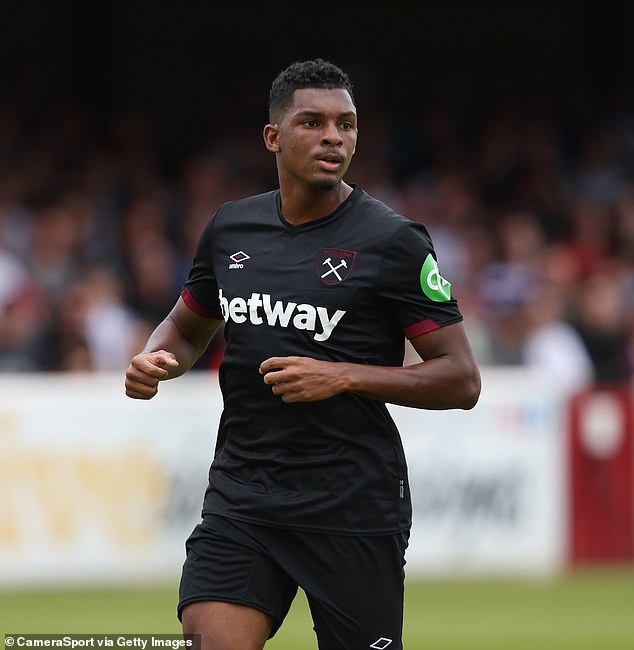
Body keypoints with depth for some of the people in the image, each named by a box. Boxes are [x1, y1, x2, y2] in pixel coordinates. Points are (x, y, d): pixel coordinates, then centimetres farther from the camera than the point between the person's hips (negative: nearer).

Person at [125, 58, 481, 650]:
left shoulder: (393, 241, -6)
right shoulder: (231, 227, 8)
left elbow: (461, 380, -6)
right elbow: (188, 326, 26)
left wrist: (342, 376, -17)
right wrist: (154, 359, 3)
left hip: (353, 506, -3)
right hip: (241, 496, 3)